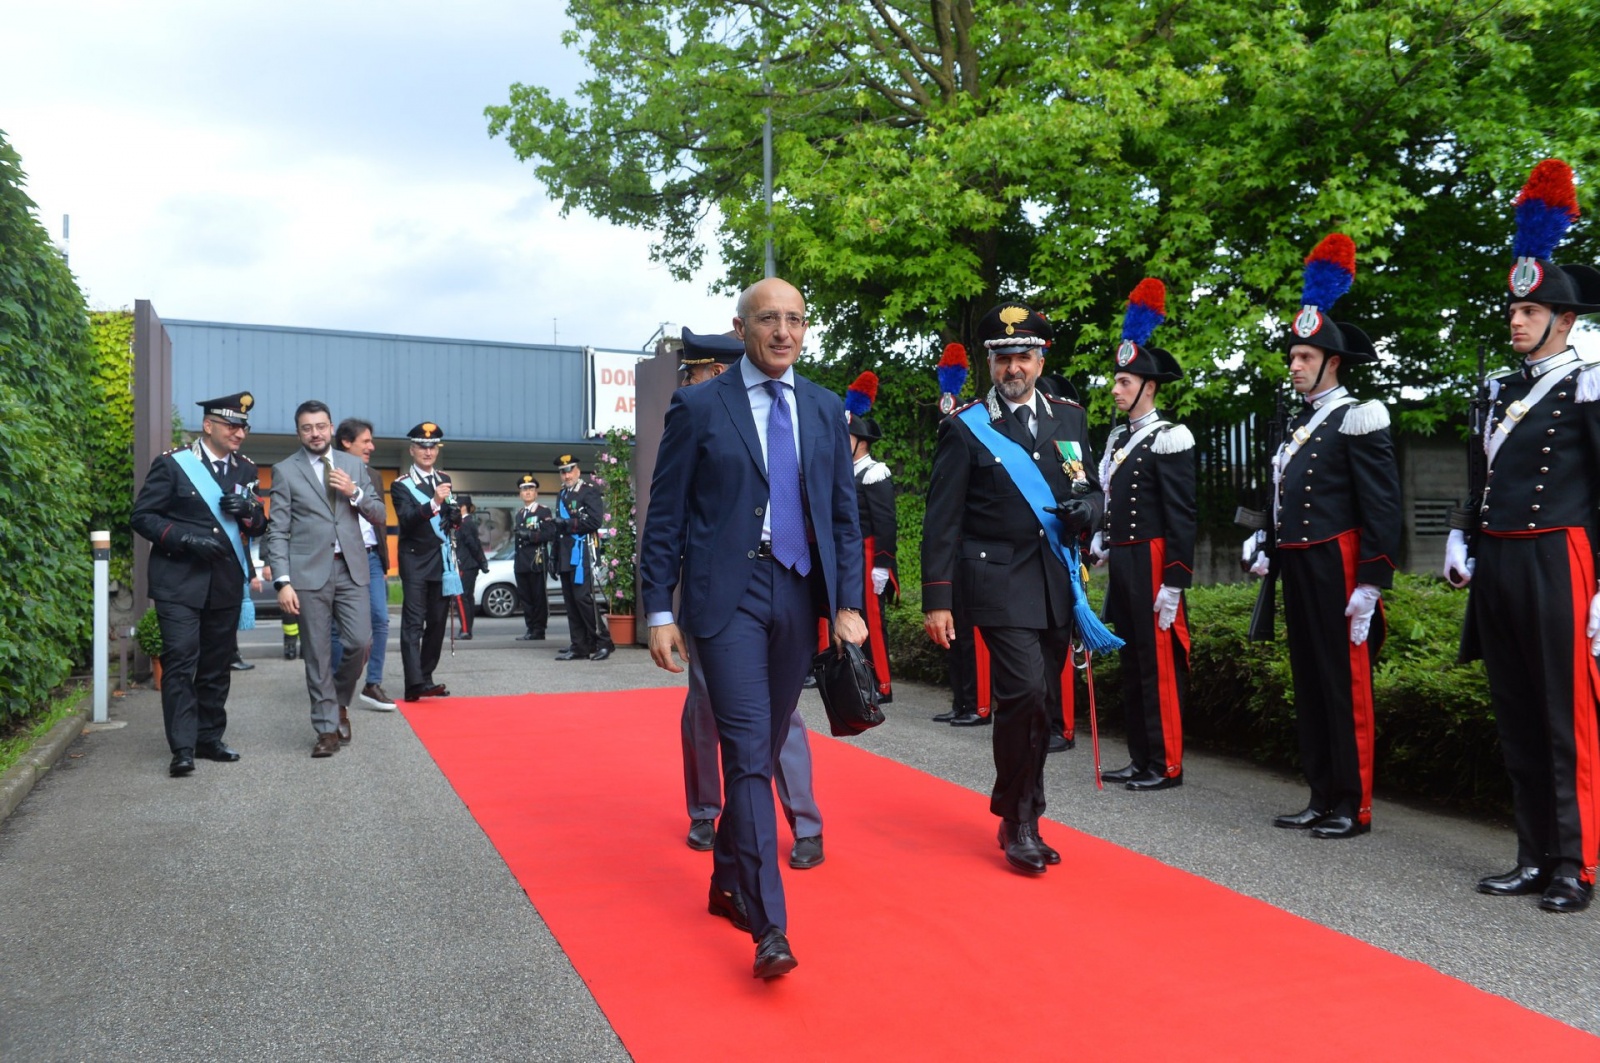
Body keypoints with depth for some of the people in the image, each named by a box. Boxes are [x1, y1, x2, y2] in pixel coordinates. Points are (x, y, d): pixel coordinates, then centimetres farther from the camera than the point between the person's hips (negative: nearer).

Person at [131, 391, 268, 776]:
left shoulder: (246, 470, 12)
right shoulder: (172, 464, -3)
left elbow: (260, 526, 14)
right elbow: (143, 516, -5)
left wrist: (248, 511, -9)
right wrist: (185, 538, -18)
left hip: (226, 582, 5)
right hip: (179, 581, -5)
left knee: (217, 665, 9)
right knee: (180, 662, -10)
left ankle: (209, 738, 19)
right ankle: (182, 749, -8)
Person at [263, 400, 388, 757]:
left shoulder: (354, 465, 11)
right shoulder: (285, 471, 3)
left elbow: (379, 515, 12)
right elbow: (278, 532, -1)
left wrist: (354, 493, -7)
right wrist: (283, 582, -10)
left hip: (351, 569, 2)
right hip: (309, 572, -2)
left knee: (361, 642, -4)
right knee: (317, 655, 1)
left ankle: (339, 702, 23)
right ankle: (328, 728, 11)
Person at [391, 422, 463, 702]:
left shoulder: (445, 480, 14)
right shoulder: (401, 485, -4)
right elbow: (406, 521, -20)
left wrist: (454, 517, 1)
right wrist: (434, 503, -33)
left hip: (442, 561, 6)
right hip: (415, 562, -6)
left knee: (437, 622, 8)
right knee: (414, 622, -12)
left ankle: (426, 677, 17)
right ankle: (415, 684, -21)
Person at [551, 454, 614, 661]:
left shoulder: (589, 491, -2)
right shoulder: (562, 495, 22)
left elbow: (595, 520, -15)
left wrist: (567, 523, -12)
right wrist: (554, 556, 19)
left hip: (582, 554, -8)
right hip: (565, 557, 8)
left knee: (583, 597, -13)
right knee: (570, 601, 5)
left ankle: (604, 642, -6)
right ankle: (580, 646, 8)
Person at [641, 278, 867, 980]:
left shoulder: (825, 410, 11)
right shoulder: (699, 406, 0)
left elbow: (844, 516, 11)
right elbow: (665, 516, 0)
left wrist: (848, 603, 3)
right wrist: (659, 611, -5)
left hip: (799, 594, 4)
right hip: (728, 595, -4)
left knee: (764, 748, 12)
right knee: (748, 750, -11)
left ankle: (728, 882, 30)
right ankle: (769, 927, -8)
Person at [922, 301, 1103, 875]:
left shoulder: (1070, 417, 11)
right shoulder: (965, 428, -2)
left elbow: (1092, 490, 20)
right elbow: (942, 520, -4)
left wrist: (1087, 509, -5)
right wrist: (936, 600, -8)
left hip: (1057, 583, 5)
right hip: (1000, 583, -5)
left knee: (1034, 702, 10)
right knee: (1024, 694, -15)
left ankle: (1021, 818, 24)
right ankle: (1019, 819, 3)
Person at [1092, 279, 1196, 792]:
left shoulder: (1169, 439, -10)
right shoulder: (1119, 438, 14)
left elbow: (1181, 518, -14)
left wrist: (1174, 584, -18)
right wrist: (1103, 546, 16)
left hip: (1152, 564, -8)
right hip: (1121, 564, 9)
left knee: (1158, 664, -2)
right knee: (1131, 662, 13)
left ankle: (1165, 765, 7)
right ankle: (1141, 759, 23)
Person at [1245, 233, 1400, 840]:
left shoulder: (1357, 419, -8)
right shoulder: (1296, 424, 15)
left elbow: (1382, 508, -13)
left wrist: (1371, 585, -17)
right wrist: (1266, 547, 7)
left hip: (1336, 567, -8)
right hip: (1297, 570, 8)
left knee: (1345, 686, -1)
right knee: (1308, 685, 12)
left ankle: (1353, 808, 9)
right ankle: (1322, 798, 22)